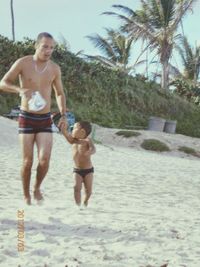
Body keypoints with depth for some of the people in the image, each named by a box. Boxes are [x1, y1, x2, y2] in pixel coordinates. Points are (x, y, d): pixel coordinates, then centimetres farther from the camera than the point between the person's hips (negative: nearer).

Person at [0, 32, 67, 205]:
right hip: (26, 119, -2)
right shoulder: (23, 63, -8)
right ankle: (26, 195, 18)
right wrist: (20, 90, -28)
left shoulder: (55, 68, 2)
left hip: (45, 120, 2)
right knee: (28, 161, -2)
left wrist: (63, 115, 1)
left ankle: (37, 188, 17)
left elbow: (60, 93, 15)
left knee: (44, 160, -11)